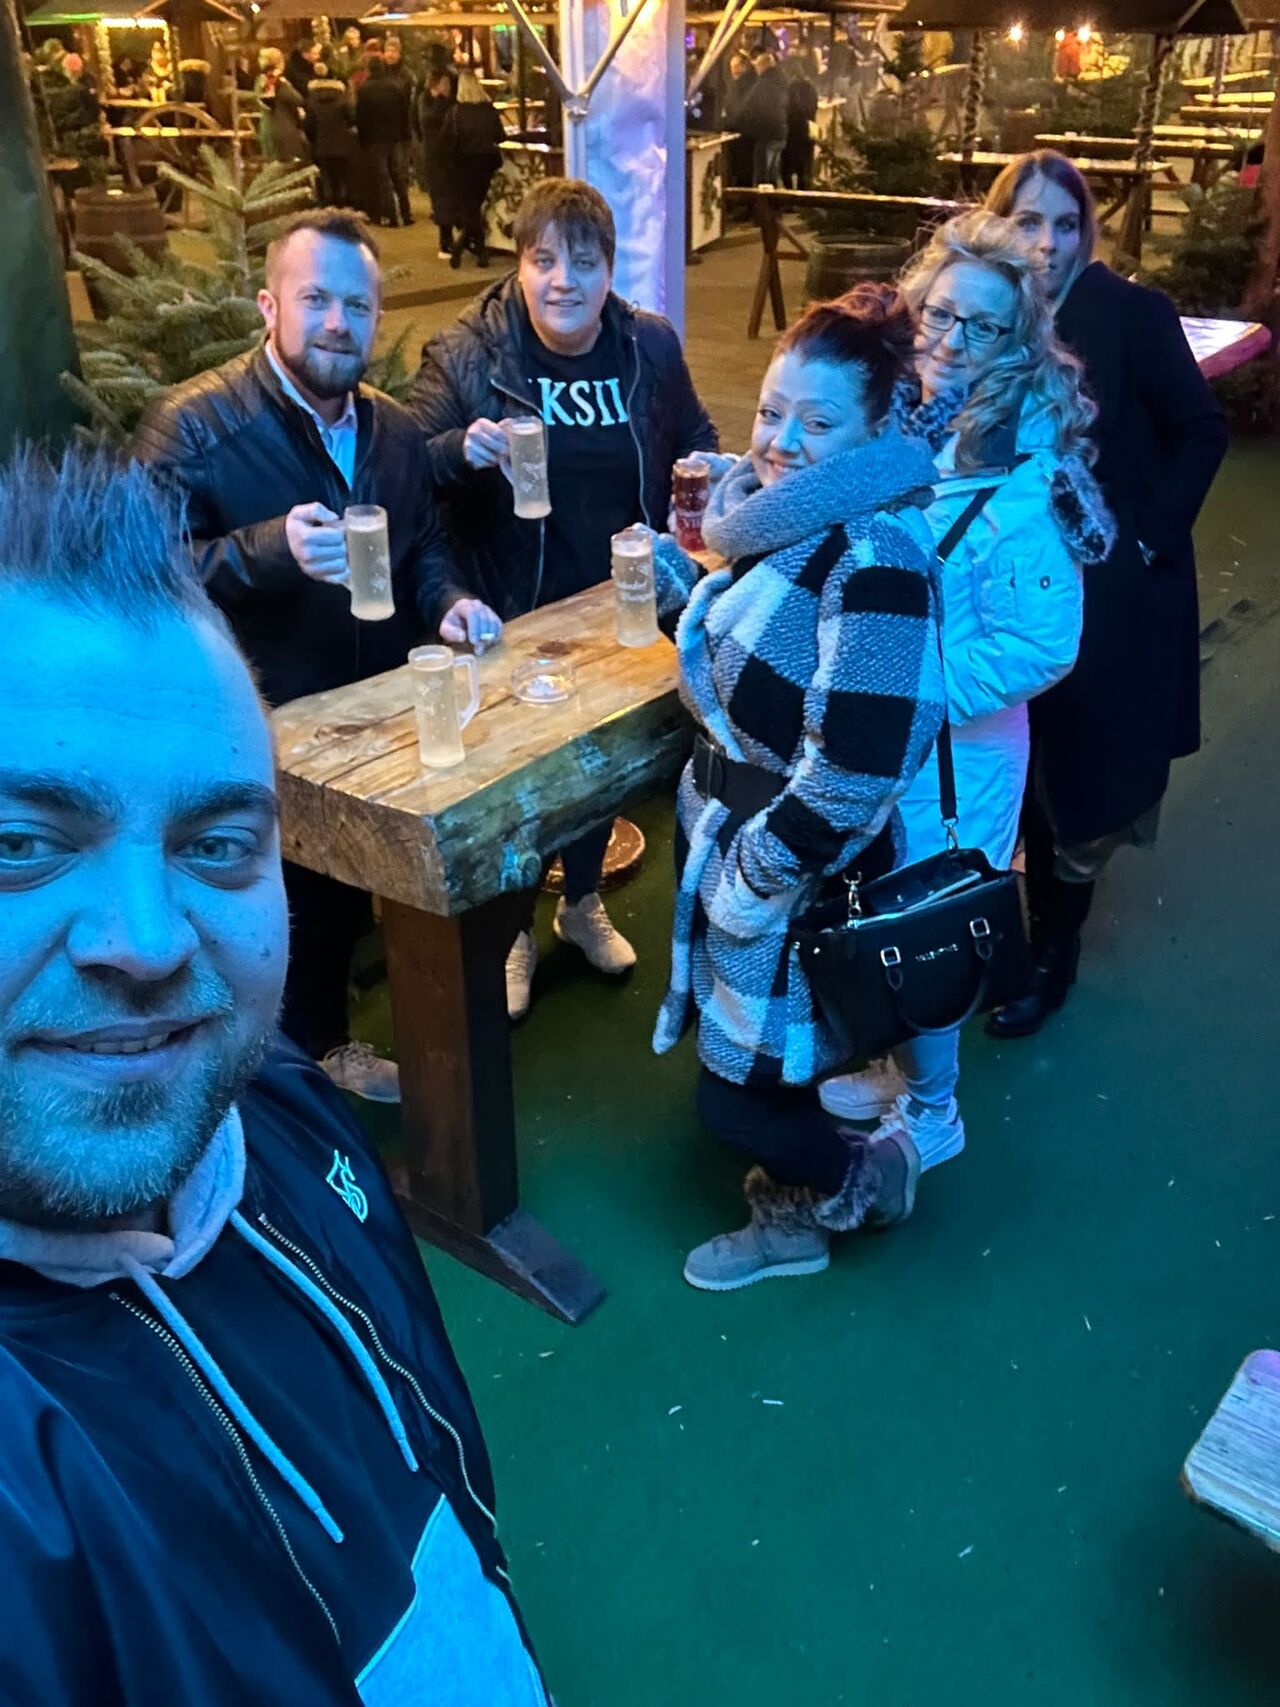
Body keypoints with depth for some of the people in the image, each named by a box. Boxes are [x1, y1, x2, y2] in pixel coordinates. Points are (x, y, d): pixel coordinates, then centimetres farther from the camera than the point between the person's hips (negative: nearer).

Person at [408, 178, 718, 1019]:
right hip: (514, 614, -3)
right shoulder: (465, 354, -13)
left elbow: (696, 444, 12)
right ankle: (514, 929, 35)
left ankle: (583, 903, 46)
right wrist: (464, 448, -37)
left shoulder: (652, 346, -3)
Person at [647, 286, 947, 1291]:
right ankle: (793, 1221, 45)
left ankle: (867, 1175, 34)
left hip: (797, 871, -9)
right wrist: (672, 576, 4)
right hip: (730, 832, 9)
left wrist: (755, 879, -19)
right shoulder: (776, 512, 2)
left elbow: (855, 771, -29)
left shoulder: (873, 560, -26)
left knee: (740, 1101, 5)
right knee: (742, 1066, 22)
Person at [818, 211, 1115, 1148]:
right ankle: (904, 1072, 46)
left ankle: (931, 1115, 34)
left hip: (952, 747, -6)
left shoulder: (1019, 480, -22)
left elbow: (1039, 647, -21)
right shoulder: (894, 420, -2)